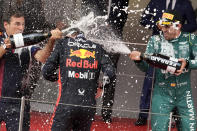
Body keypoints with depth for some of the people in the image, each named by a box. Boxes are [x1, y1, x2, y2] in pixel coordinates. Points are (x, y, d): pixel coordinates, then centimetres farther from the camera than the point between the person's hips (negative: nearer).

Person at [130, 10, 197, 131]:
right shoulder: (156, 41, 3)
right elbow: (146, 66, -2)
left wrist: (187, 63, -22)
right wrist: (139, 60, -23)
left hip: (184, 94, 0)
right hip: (162, 94, 0)